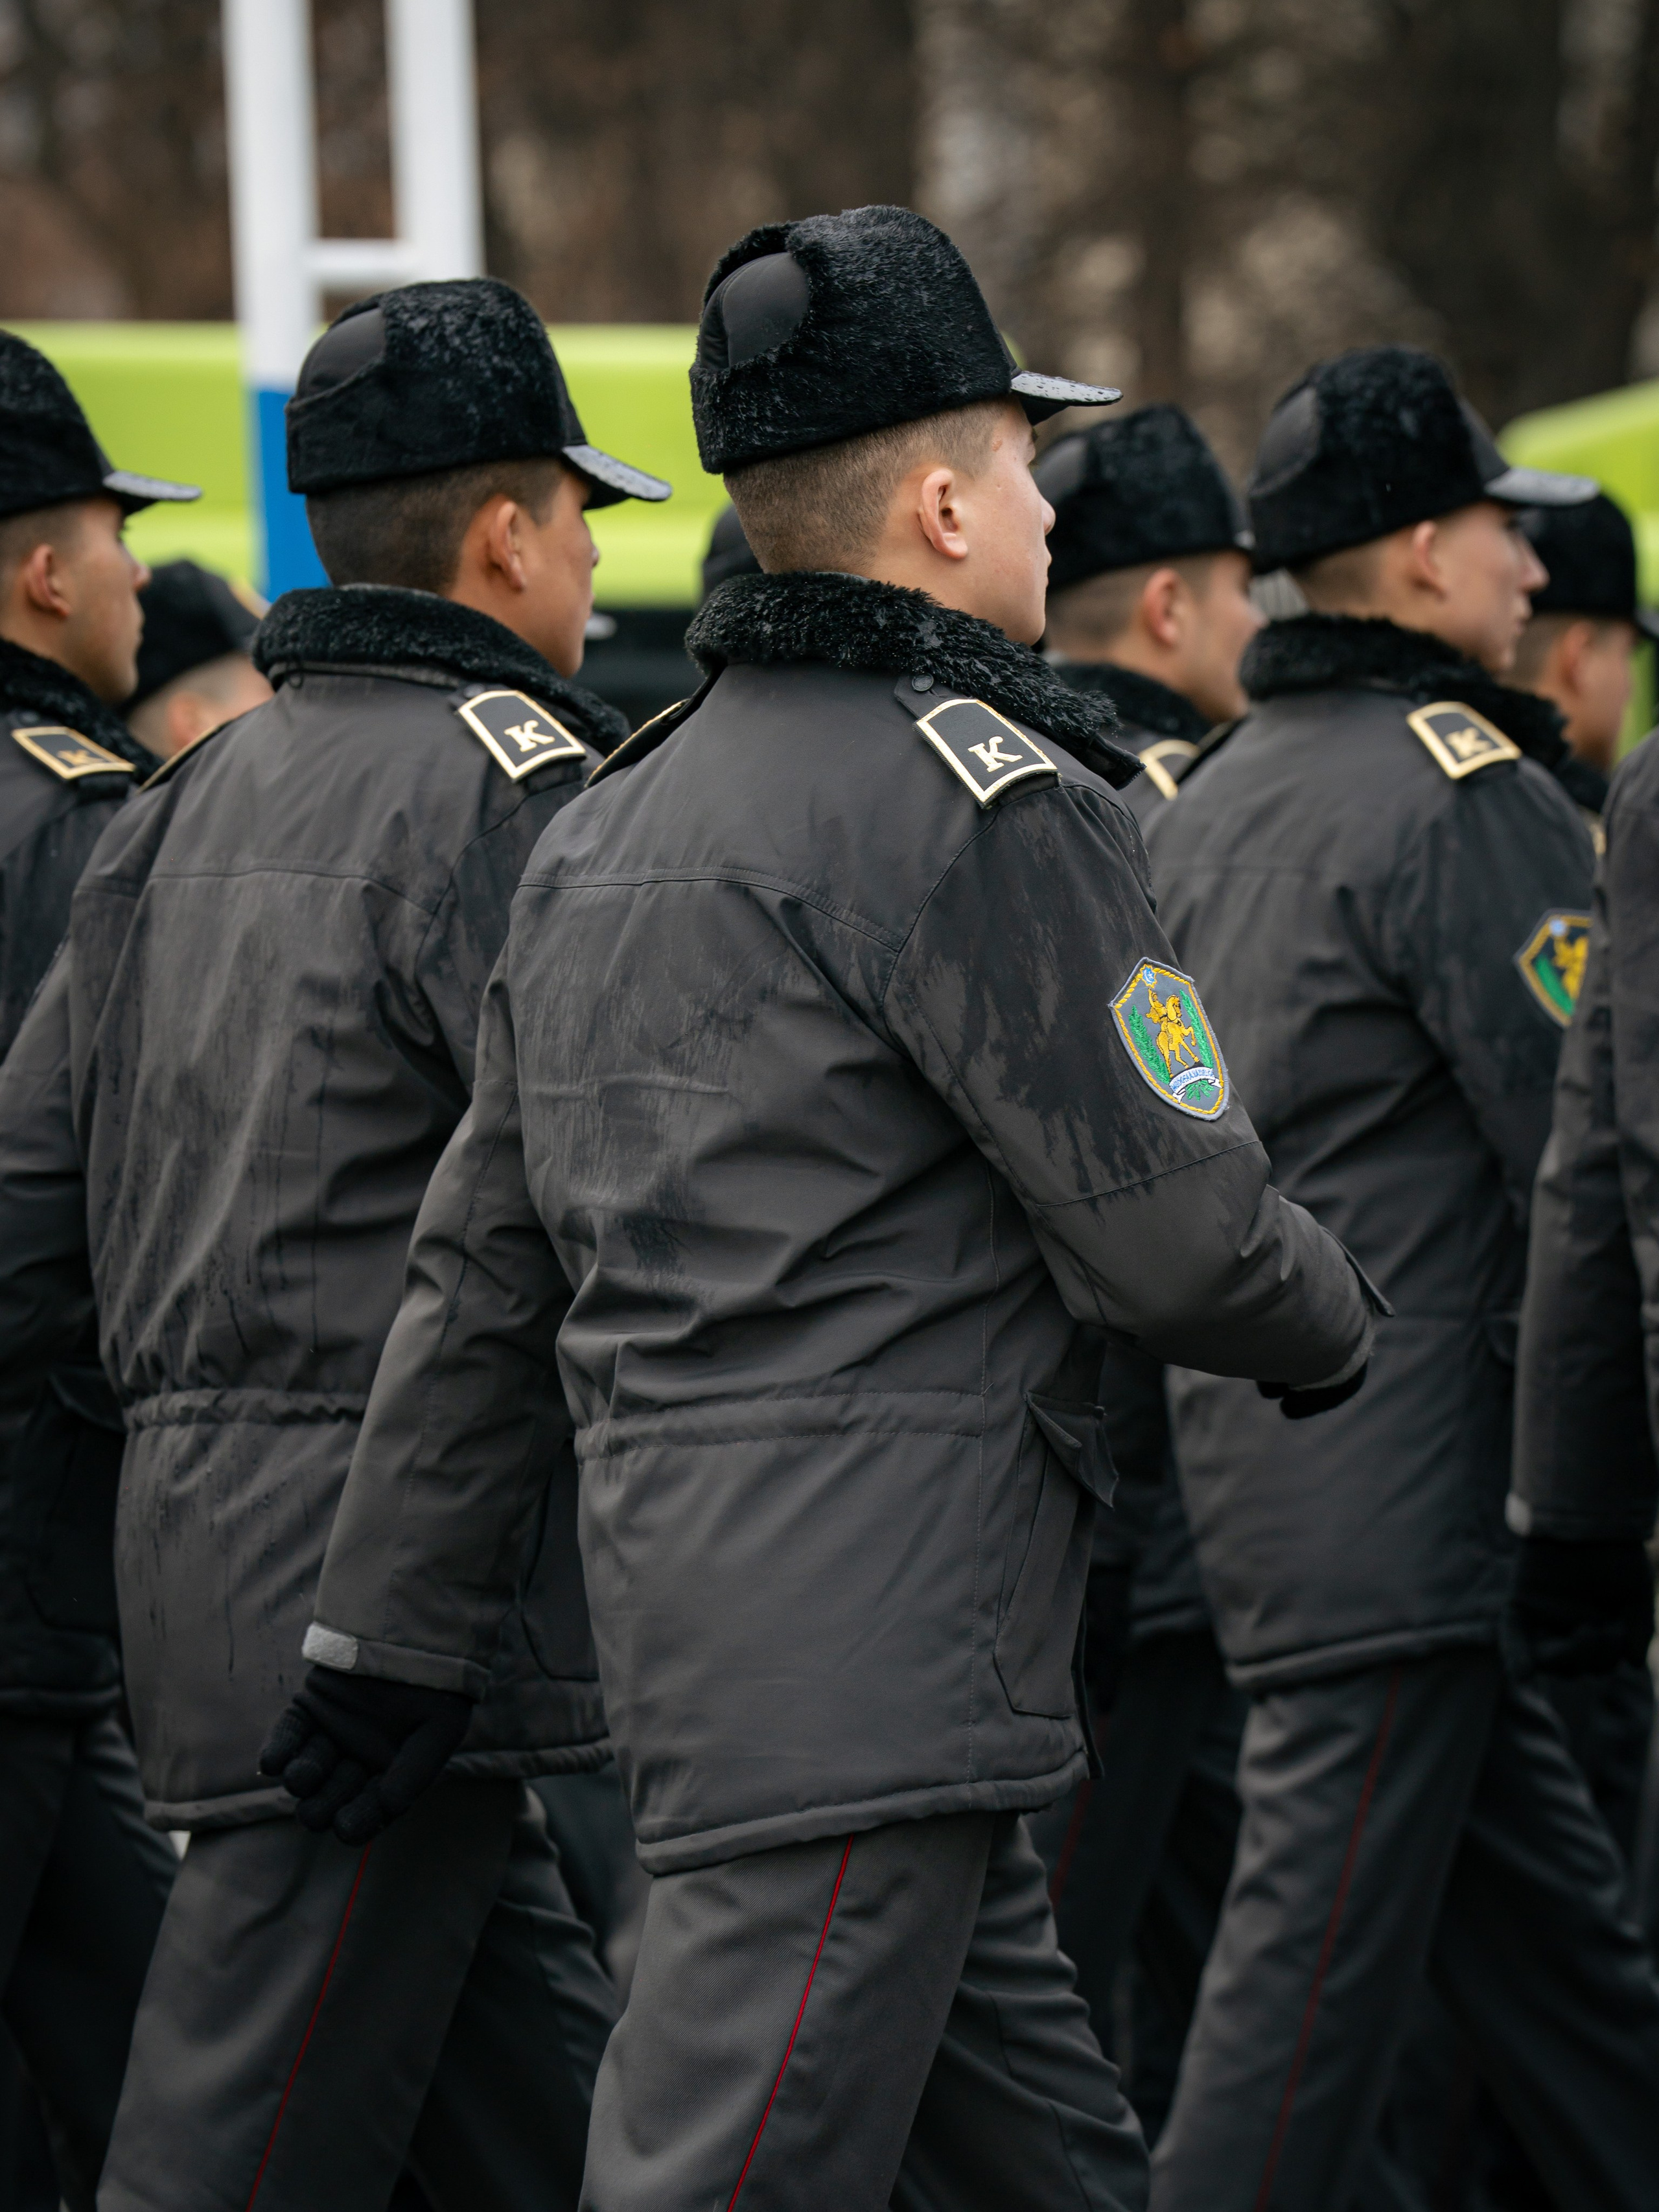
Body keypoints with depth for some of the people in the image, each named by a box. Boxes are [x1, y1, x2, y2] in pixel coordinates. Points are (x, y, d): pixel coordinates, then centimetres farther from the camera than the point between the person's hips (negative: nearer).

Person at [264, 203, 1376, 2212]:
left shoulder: (609, 820, 17)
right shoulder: (981, 797, -10)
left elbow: (477, 1271, 19)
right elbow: (1166, 1225, -10)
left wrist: (384, 1640, 22)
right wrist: (1328, 1328, 12)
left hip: (682, 1587, 9)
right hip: (870, 1641, -9)